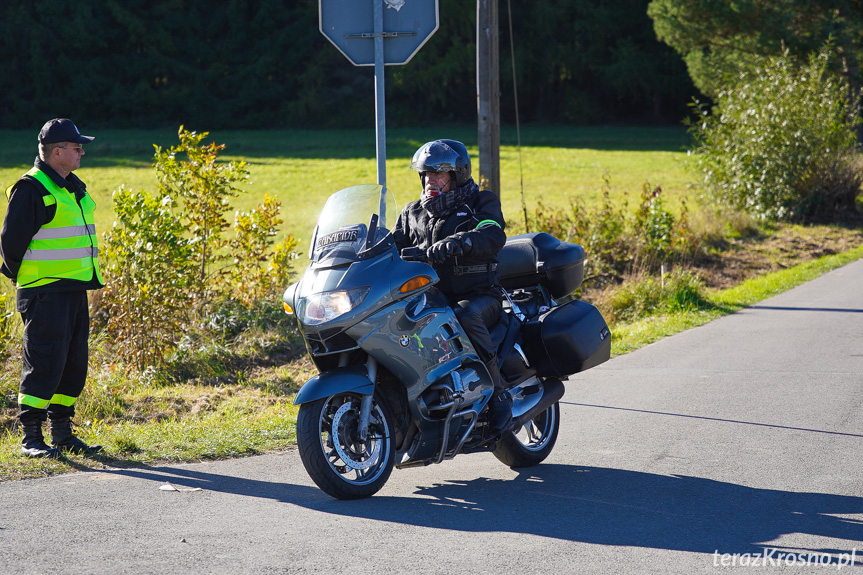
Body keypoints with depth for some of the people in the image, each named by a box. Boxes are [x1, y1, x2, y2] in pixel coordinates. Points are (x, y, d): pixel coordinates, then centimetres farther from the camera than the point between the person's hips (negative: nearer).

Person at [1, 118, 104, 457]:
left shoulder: (73, 187, 16)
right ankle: (31, 438, -1)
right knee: (45, 364, -8)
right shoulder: (31, 188, -12)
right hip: (45, 295, -9)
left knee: (74, 364, 10)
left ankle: (62, 433, 20)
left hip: (75, 291, 9)